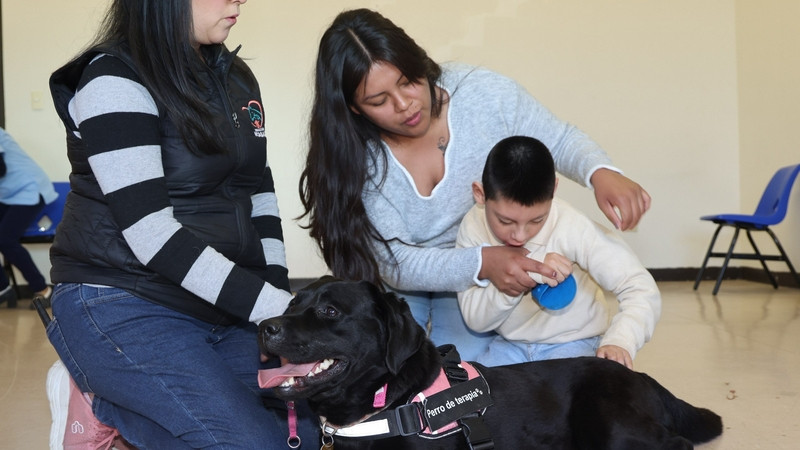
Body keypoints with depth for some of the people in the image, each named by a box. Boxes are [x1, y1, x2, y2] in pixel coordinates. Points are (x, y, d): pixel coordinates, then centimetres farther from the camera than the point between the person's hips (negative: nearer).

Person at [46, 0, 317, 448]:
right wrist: (275, 308, -23)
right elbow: (153, 236, -22)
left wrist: (280, 298, -1)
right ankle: (103, 405, 6)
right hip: (124, 307, -8)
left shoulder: (236, 77, 9)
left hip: (226, 307, 8)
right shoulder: (115, 82, -14)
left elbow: (260, 197, 12)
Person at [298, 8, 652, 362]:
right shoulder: (357, 157, -25)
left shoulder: (485, 94, -24)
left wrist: (600, 171, -34)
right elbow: (397, 264, -26)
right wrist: (481, 263, -43)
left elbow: (560, 140, -10)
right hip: (400, 283, 0)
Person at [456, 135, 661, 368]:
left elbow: (643, 290, -21)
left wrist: (619, 342, -39)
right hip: (509, 345, 4)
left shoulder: (574, 227, -22)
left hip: (573, 343, -3)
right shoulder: (474, 227, -14)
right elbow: (475, 318, -16)